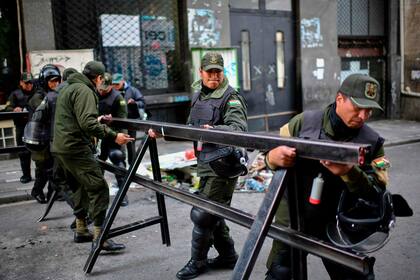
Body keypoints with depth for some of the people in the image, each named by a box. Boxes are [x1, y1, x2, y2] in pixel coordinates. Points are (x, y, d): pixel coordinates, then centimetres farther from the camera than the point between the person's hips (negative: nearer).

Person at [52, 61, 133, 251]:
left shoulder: (68, 88, 20)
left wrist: (97, 120, 38)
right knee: (98, 188, -10)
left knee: (80, 187, 19)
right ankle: (99, 238, -12)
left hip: (61, 147, 11)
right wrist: (113, 136, -25)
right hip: (76, 149, -11)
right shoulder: (84, 91, -12)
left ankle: (81, 230, 27)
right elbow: (88, 123, -25)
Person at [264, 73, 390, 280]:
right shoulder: (304, 122, -6)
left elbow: (378, 192, -11)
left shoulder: (372, 142, -5)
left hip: (337, 228, 1)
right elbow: (270, 154, 2)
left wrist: (349, 172, -30)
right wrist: (274, 157, -23)